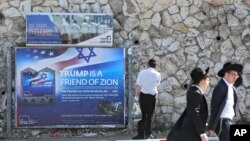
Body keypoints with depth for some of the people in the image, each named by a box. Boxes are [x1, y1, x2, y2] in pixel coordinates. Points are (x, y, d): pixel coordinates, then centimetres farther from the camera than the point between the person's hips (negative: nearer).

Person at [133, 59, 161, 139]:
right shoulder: (157, 74, 1)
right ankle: (148, 134, 10)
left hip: (143, 95, 1)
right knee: (149, 115, 8)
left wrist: (137, 96, 2)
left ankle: (141, 134, 7)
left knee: (142, 115, 8)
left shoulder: (142, 72, 0)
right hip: (152, 96, -1)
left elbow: (137, 85, -5)